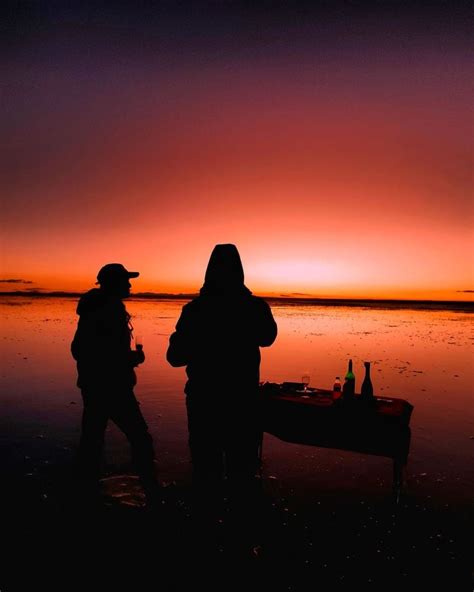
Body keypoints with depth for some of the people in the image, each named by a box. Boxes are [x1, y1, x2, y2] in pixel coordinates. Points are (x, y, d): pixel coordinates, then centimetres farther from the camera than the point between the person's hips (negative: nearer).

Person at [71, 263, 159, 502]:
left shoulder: (91, 309, 12)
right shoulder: (112, 310, -18)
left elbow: (77, 349, 18)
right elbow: (113, 354, -25)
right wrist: (134, 357, -8)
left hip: (91, 385, 10)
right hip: (112, 387, -9)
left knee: (92, 438, 16)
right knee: (140, 439, -1)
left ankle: (87, 487, 27)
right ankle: (152, 492, 4)